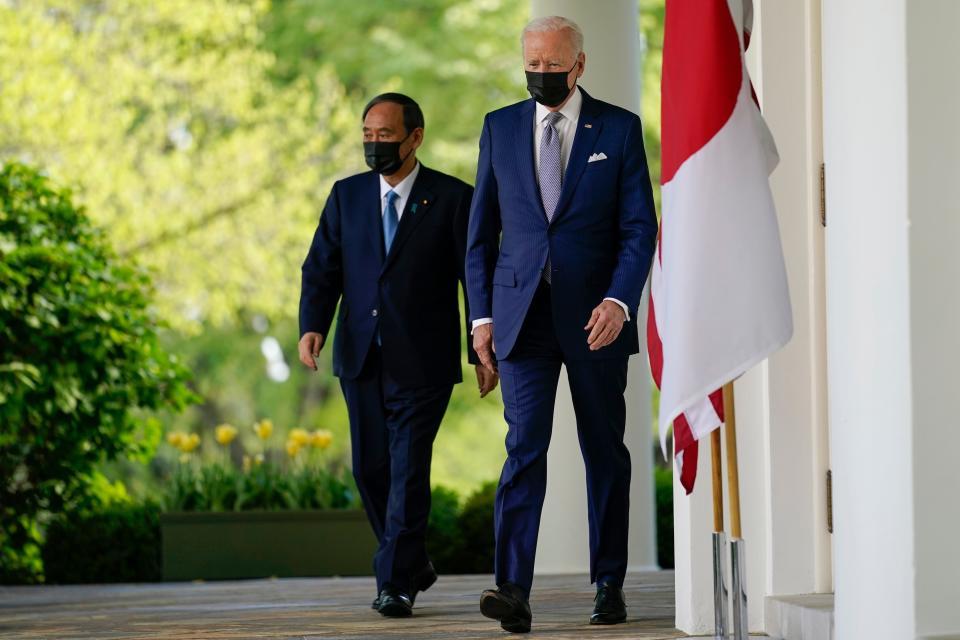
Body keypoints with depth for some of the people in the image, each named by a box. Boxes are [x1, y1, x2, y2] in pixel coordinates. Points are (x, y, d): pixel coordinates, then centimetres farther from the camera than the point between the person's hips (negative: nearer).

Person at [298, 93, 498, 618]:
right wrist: (312, 327, -10)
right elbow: (321, 269, 7)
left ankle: (396, 583, -4)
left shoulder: (452, 199, -1)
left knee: (408, 468, -8)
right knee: (371, 470, 7)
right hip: (361, 358, 4)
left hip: (422, 360, -4)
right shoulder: (347, 196, 10)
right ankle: (414, 563, 25)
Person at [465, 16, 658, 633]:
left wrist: (619, 301, -16)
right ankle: (514, 590, -21)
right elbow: (482, 230, 12)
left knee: (605, 451, 8)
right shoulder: (501, 127, 8)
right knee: (525, 444, -12)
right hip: (523, 314, 1)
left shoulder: (618, 129, 2)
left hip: (595, 315, 0)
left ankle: (610, 586, 20)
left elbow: (640, 228, -2)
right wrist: (481, 313, 4)